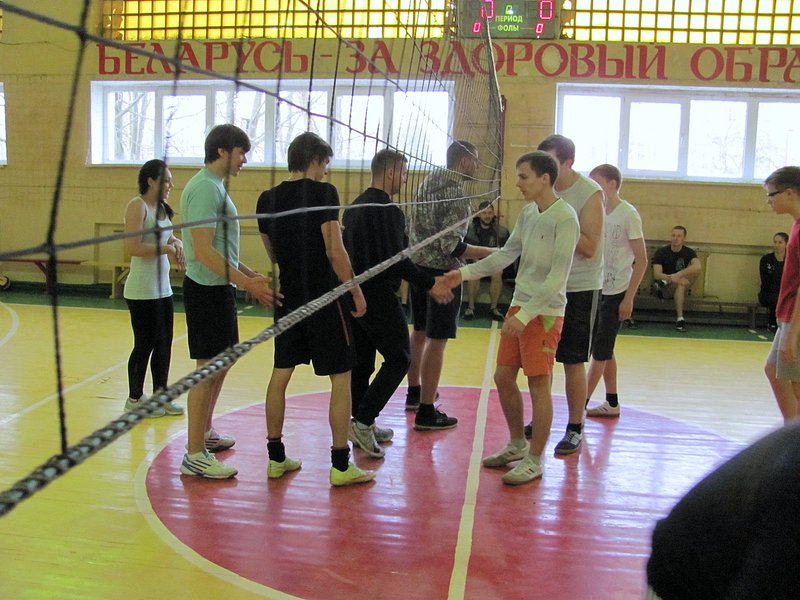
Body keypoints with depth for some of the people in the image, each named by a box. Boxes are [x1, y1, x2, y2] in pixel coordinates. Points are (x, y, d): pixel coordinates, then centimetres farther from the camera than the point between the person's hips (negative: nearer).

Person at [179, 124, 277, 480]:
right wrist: (246, 282, -26)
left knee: (220, 364, 18)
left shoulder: (216, 186, 14)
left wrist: (250, 275, 17)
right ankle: (195, 456, 3)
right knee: (208, 368, -5)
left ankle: (205, 433, 33)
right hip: (207, 290, -10)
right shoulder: (205, 188, -17)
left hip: (219, 288, 10)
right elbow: (203, 251, -24)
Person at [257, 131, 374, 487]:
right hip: (323, 297, -6)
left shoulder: (267, 199, 7)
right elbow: (335, 251, -16)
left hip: (287, 297, 6)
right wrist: (356, 292, -7)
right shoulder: (323, 192, -11)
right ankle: (340, 466, 5)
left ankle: (276, 458, 20)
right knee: (341, 377, 2)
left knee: (281, 374, 12)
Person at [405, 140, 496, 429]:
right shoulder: (457, 193, -17)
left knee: (419, 332, 20)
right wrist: (491, 253, -16)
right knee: (437, 341, -3)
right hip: (441, 271, -9)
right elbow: (452, 246, -21)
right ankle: (426, 412, 2)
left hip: (418, 265, 9)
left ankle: (414, 393, 33)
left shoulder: (428, 181, 9)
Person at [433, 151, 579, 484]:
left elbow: (558, 275, -19)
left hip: (545, 312, -8)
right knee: (503, 376, 12)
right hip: (519, 306, 8)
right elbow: (506, 254, 14)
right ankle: (517, 446, 30)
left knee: (539, 383, -2)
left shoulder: (565, 218, -15)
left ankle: (534, 461, 11)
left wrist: (526, 314, -22)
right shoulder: (527, 213, 10)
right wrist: (465, 272, 5)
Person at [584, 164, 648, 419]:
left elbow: (641, 260, -10)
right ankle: (611, 403, 24)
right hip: (597, 290, 7)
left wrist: (629, 298, -13)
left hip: (616, 292, -7)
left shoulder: (628, 214, -11)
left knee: (600, 351, -4)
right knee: (604, 350, 13)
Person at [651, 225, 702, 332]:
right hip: (663, 290, -3)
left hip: (680, 288, 3)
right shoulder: (661, 252, -9)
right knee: (679, 284, -36)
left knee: (695, 270, -23)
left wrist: (678, 275, -43)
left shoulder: (689, 252, -5)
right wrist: (672, 278, -41)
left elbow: (698, 267, -29)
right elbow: (657, 274, -22)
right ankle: (680, 318, -40)